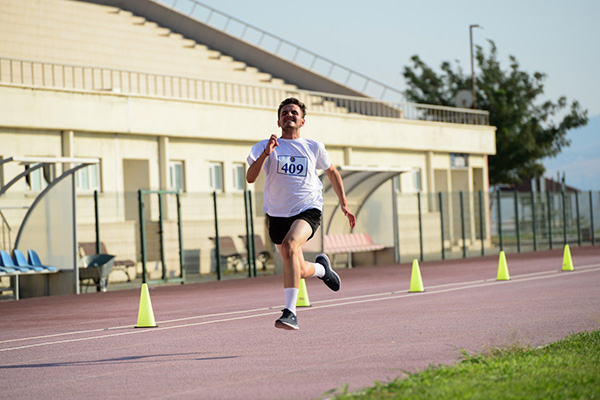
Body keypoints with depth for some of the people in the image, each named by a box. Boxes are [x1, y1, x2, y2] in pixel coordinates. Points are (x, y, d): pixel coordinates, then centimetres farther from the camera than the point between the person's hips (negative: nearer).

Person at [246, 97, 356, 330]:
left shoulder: (314, 148, 7)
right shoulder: (265, 147, 2)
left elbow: (332, 172, 23)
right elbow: (250, 178, -11)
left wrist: (344, 203, 18)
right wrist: (265, 154, -26)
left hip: (308, 209, -2)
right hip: (278, 213, 2)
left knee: (290, 246, -32)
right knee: (300, 271, 8)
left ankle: (290, 312, -32)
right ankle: (321, 268, 47)